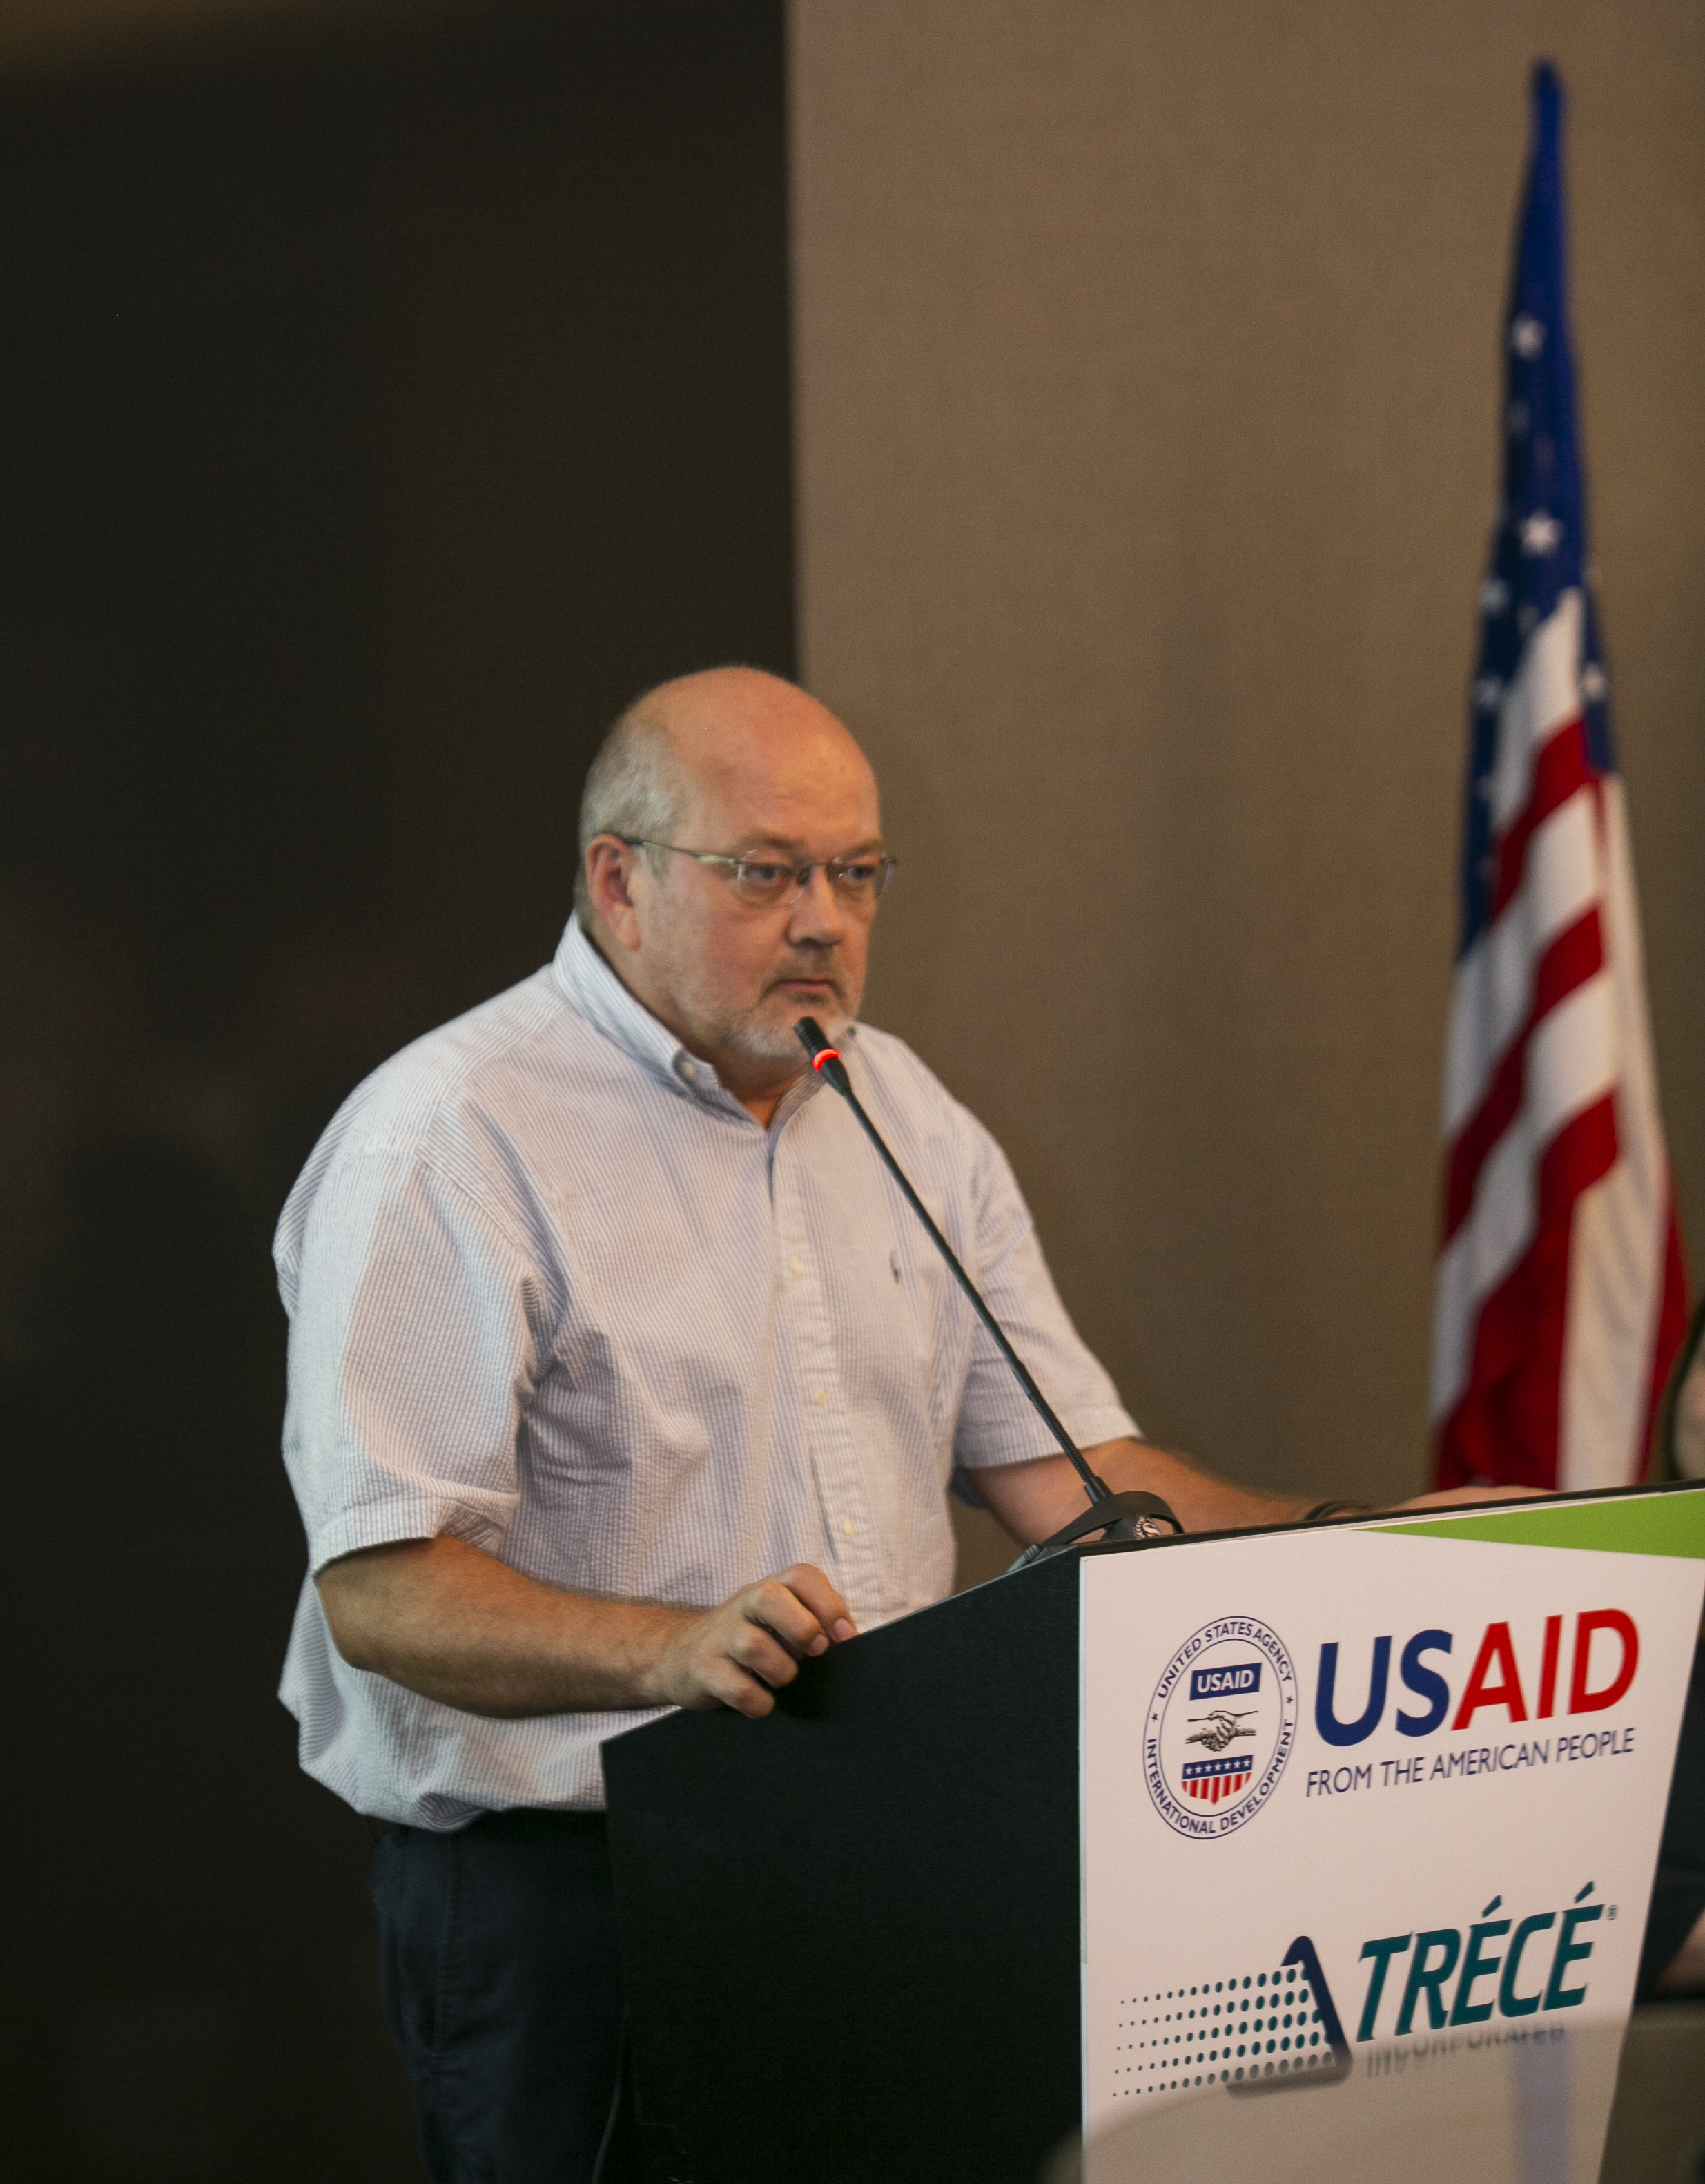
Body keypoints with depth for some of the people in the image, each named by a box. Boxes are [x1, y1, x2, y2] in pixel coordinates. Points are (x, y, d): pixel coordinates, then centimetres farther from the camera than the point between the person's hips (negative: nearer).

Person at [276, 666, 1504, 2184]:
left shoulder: (908, 1120, 15)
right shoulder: (446, 1143, -9)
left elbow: (1062, 1469, 12)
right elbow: (383, 1591, -16)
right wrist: (675, 1650, -32)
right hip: (561, 1894, -6)